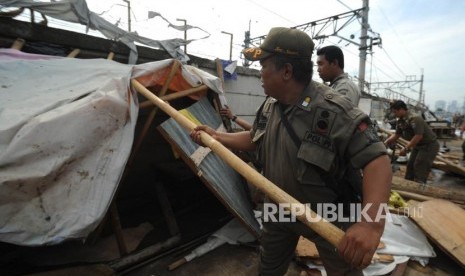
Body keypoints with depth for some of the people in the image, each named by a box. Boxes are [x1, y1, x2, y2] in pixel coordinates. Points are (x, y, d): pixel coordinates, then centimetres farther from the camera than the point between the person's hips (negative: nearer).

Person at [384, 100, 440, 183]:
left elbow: (418, 136, -33)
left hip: (429, 145, -9)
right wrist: (386, 142, -9)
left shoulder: (415, 118, -29)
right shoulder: (400, 121, -1)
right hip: (418, 145, 9)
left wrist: (406, 149, -30)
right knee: (410, 166, 12)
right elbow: (396, 134, 7)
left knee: (420, 169, -8)